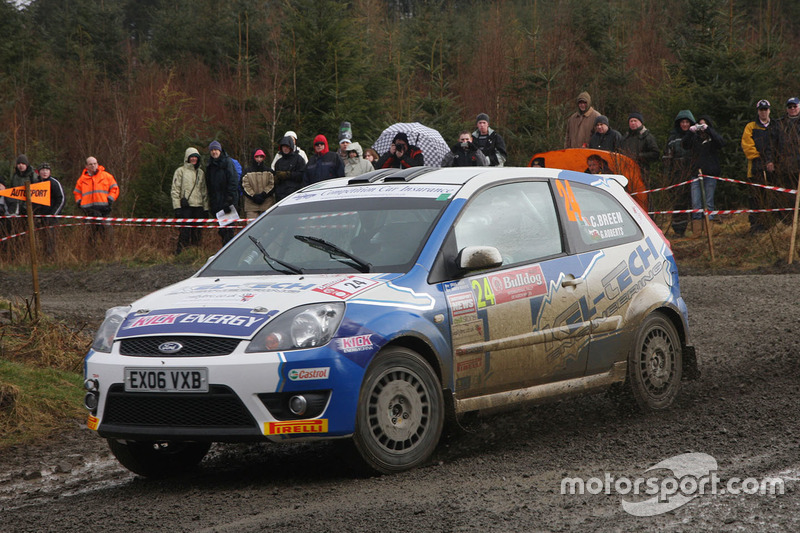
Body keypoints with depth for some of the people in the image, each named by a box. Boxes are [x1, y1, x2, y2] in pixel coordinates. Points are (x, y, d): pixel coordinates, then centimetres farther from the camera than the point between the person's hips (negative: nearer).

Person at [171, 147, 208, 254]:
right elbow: (175, 190, -1)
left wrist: (206, 208, 14)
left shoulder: (201, 173, 18)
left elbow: (204, 192, 21)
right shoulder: (180, 171, 3)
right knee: (185, 231, -12)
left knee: (197, 232, 5)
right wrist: (177, 207, -10)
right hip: (186, 206, -5)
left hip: (198, 206, 5)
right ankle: (179, 252, -9)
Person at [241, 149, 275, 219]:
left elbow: (272, 185, 3)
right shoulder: (248, 172, 8)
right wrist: (253, 196, -11)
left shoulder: (268, 171, 10)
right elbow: (245, 186, 1)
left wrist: (263, 195, -10)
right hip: (251, 204, -1)